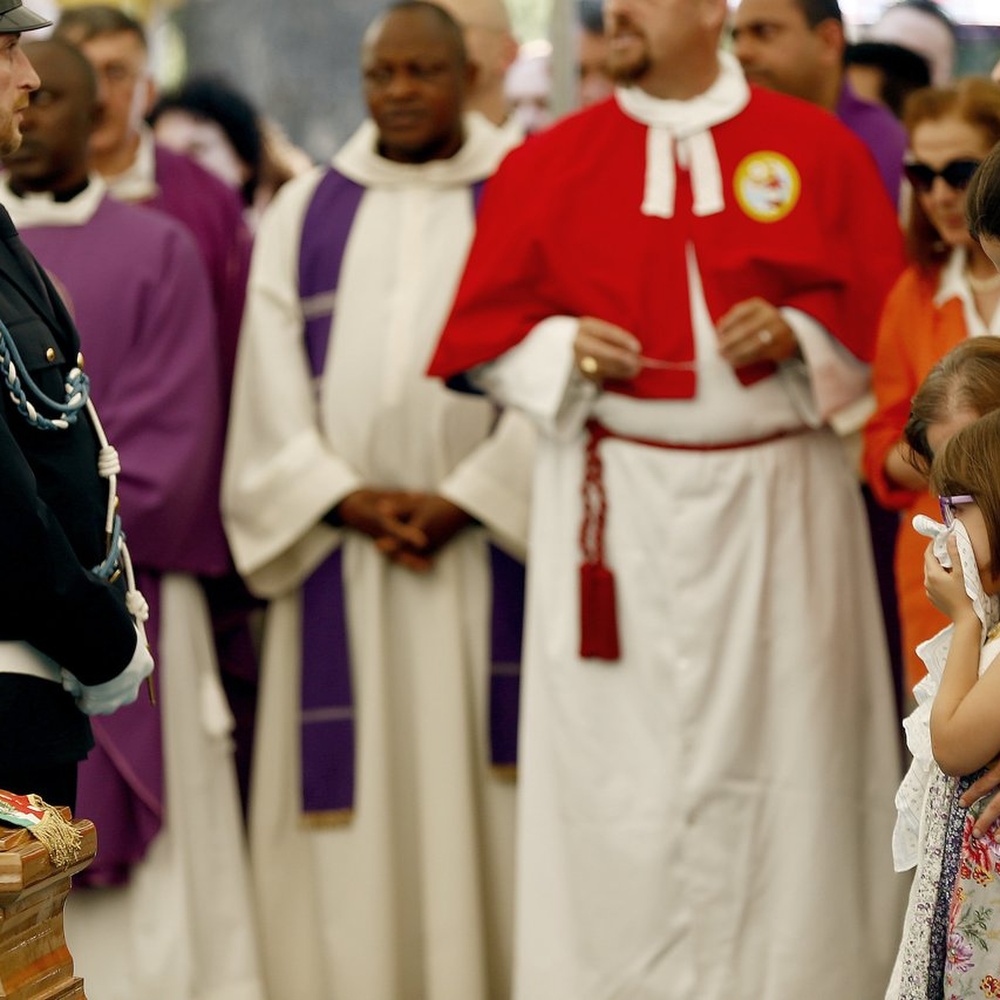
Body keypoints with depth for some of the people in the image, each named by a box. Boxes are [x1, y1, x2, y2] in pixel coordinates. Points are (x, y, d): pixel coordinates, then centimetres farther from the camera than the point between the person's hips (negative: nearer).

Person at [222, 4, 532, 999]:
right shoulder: (304, 214, 13)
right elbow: (272, 388, 7)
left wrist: (466, 498, -12)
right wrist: (344, 500, -7)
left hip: (488, 536, -2)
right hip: (336, 547, 2)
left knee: (479, 794, -3)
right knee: (356, 797, -1)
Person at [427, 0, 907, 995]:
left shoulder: (818, 148, 5)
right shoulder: (549, 163, 6)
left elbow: (886, 313, 6)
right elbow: (484, 333, 8)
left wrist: (799, 335, -12)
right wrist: (561, 350, -11)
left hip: (778, 503, 0)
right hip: (617, 510, 0)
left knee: (783, 758, 2)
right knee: (611, 774, 0)